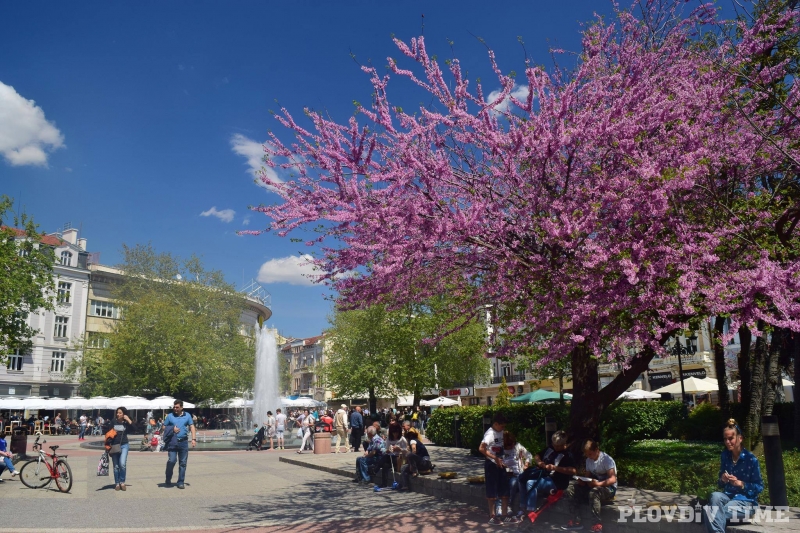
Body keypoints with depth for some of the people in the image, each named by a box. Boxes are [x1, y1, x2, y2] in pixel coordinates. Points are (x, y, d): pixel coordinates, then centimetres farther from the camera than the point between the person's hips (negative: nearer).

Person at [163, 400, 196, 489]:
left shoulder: (187, 415, 8)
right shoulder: (170, 416, 6)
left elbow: (192, 427, 6)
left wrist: (194, 439, -5)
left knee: (183, 463, 4)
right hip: (172, 441, -1)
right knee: (172, 460, -11)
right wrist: (172, 429, -6)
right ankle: (168, 480, 10)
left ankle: (181, 482, 12)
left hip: (183, 441, 1)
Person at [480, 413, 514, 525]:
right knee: (492, 492, 2)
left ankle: (505, 516, 20)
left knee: (505, 491, 11)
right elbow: (481, 449, -29)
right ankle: (492, 517, 13)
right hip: (491, 465, -8)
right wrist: (495, 458, -27)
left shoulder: (501, 432, 7)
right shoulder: (490, 433, -17)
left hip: (500, 464, 8)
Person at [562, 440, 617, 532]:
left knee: (593, 493, -41)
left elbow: (613, 479, -26)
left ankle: (598, 524, -26)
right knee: (570, 490, -12)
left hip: (608, 488, -7)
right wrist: (583, 481, -13)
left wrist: (598, 483, -41)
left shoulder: (607, 459, -17)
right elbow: (588, 476, 11)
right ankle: (576, 521, -11)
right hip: (594, 486, 7)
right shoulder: (588, 460, 5)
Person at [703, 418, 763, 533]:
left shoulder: (750, 459, -8)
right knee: (715, 496, -34)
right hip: (728, 496, 5)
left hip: (746, 501, -5)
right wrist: (722, 480, -8)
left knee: (714, 513, -32)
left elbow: (759, 487, -3)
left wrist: (740, 483, -18)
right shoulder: (725, 456, 8)